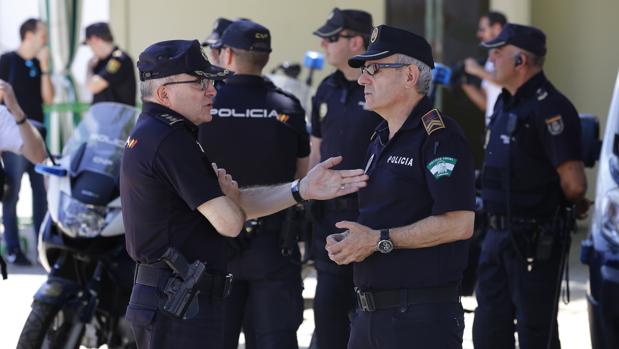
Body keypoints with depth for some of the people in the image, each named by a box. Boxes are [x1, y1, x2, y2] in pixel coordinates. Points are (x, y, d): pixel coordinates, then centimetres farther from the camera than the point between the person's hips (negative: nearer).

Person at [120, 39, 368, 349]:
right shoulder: (170, 140, -18)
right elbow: (229, 222, -18)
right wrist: (230, 193, 6)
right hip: (181, 308, -10)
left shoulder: (149, 134, 15)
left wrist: (302, 189, 2)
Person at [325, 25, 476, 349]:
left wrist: (380, 240, -18)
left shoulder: (439, 136, -12)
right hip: (370, 312, 9)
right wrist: (346, 242, 6)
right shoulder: (380, 138, 18)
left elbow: (459, 223, -22)